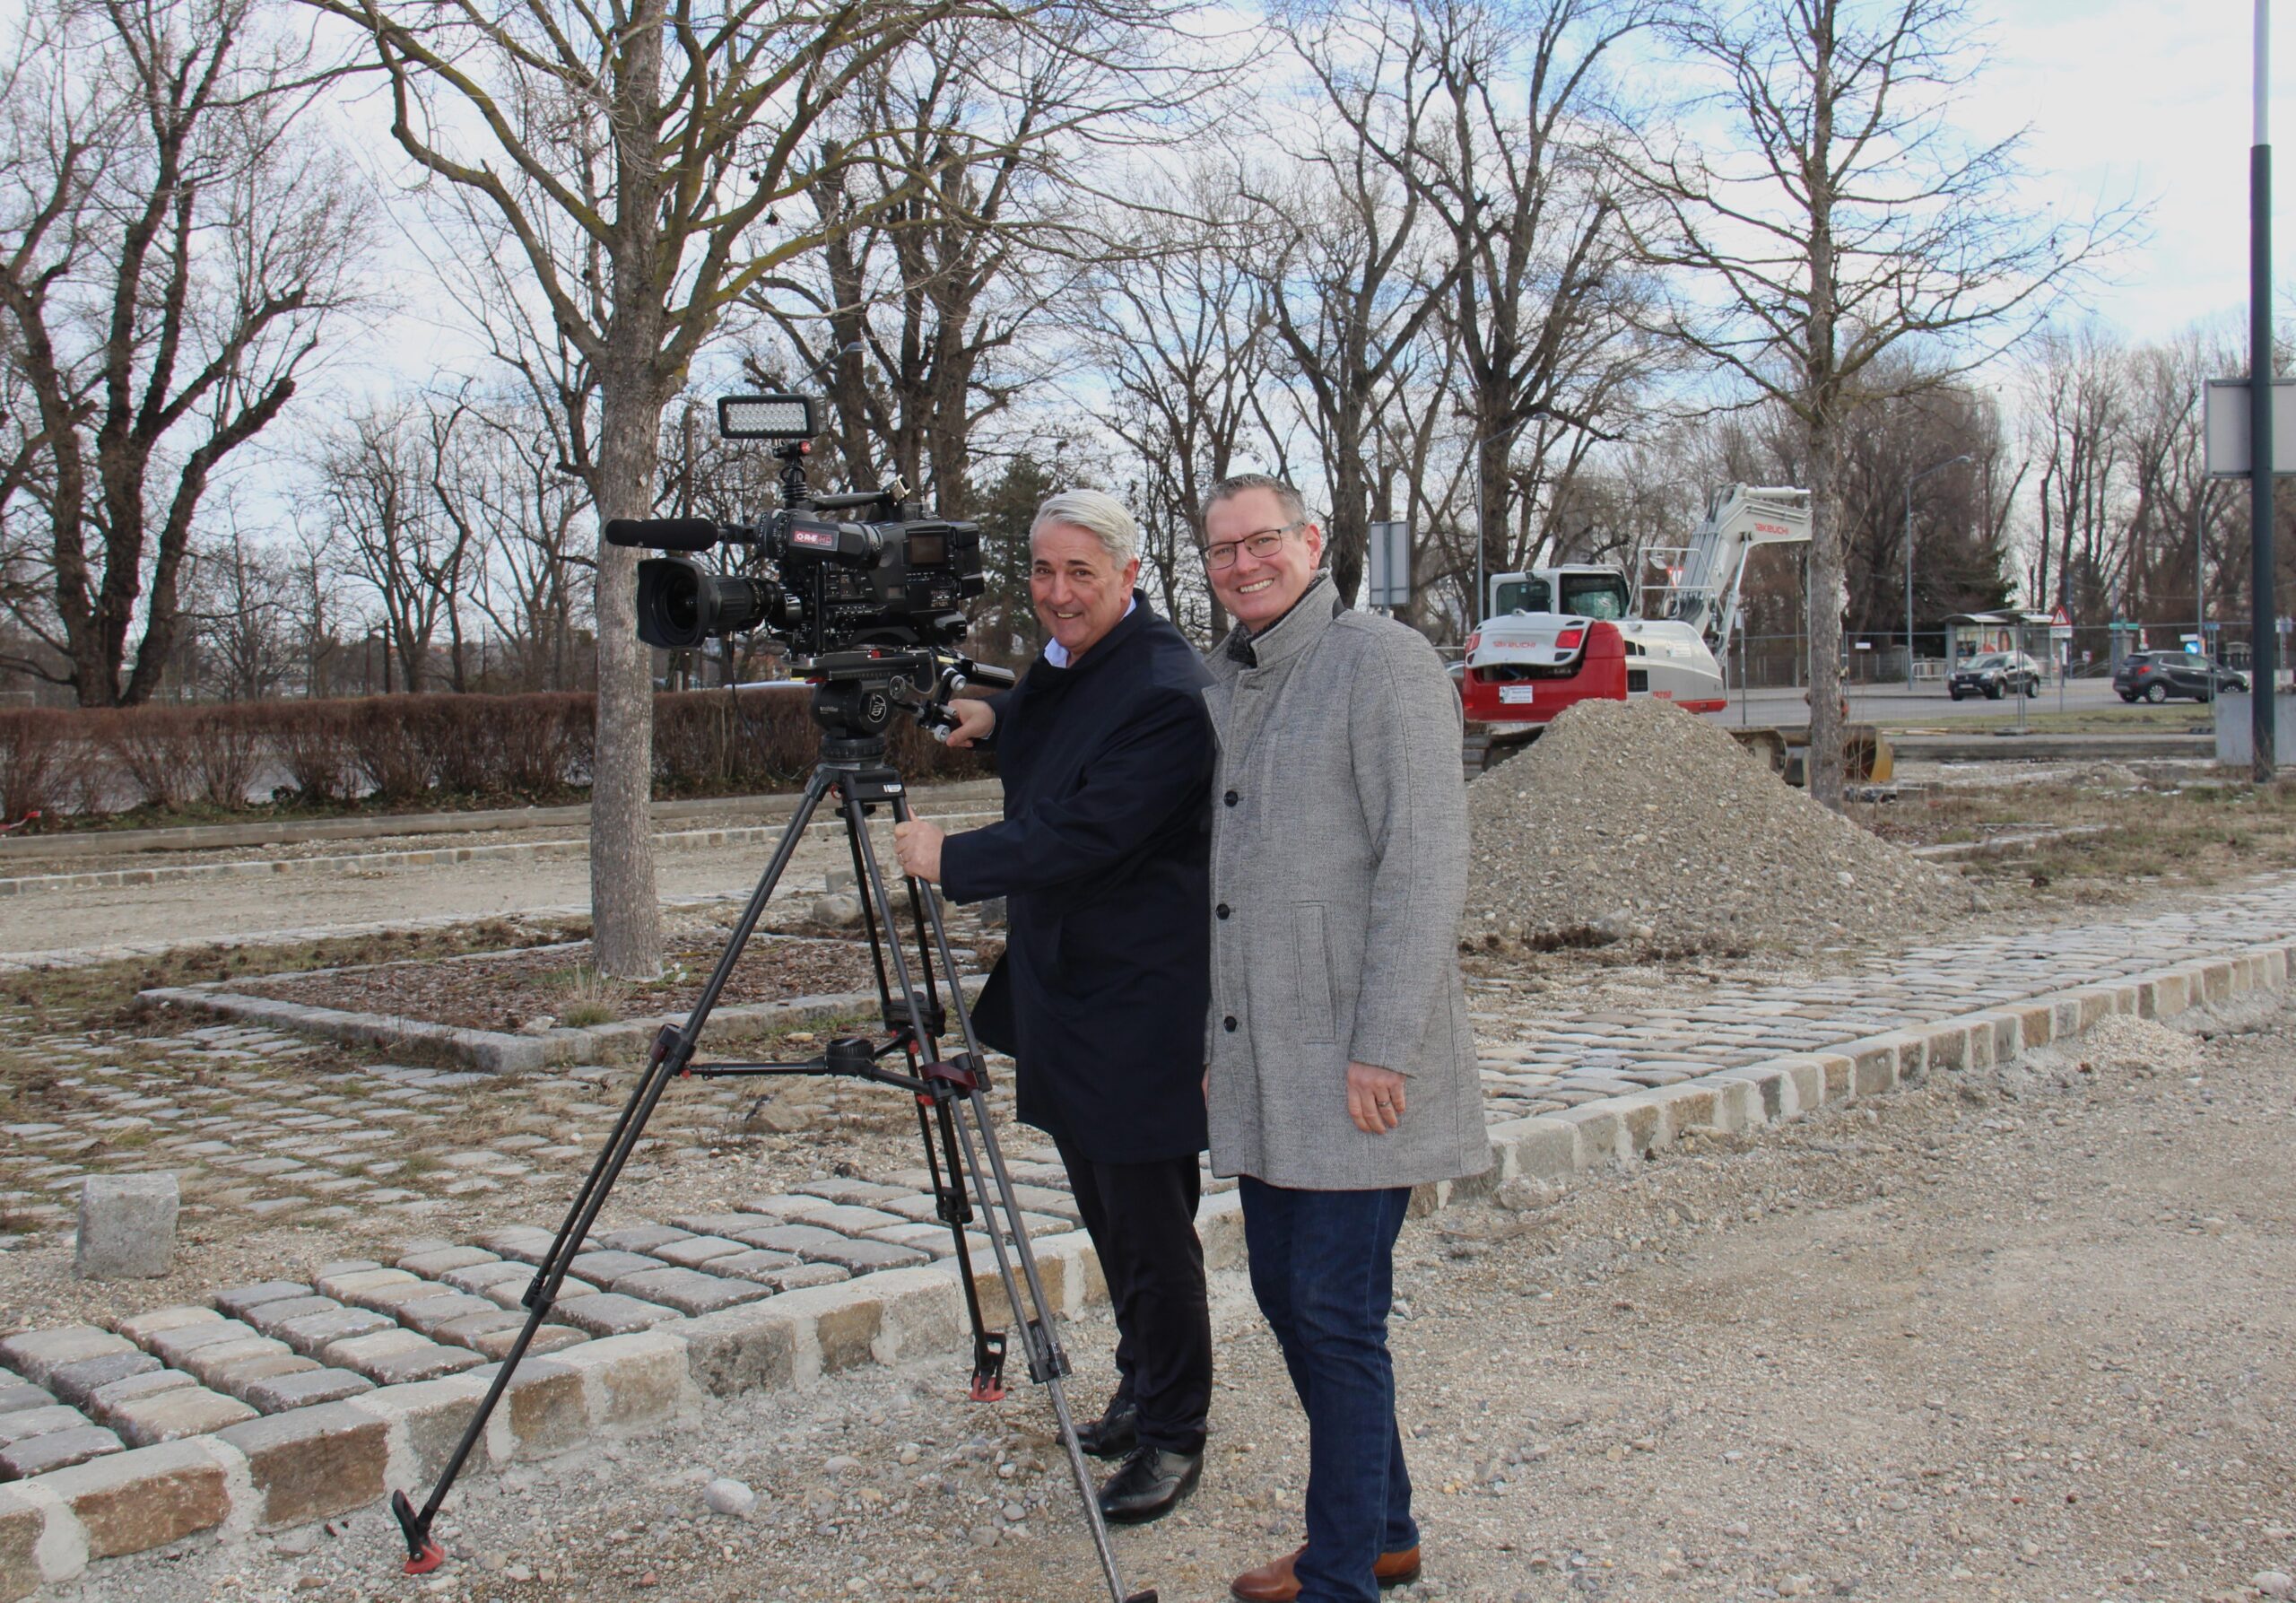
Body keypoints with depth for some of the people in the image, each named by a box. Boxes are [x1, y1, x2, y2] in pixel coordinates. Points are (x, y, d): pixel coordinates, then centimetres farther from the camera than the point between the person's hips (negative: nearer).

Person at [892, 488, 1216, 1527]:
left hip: (1138, 1006, -10)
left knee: (1149, 1225, 0)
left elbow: (1087, 838, -26)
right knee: (1107, 1215, 20)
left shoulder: (1163, 692, -21)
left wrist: (951, 859, -20)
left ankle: (1174, 1439, 15)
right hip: (1062, 991, 10)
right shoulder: (1065, 662, 8)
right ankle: (1141, 1394, 37)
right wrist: (997, 720, 8)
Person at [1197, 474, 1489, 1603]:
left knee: (1335, 1310, -3)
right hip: (1262, 1066, 9)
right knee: (1285, 1295, 14)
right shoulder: (1223, 685, 15)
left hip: (1353, 1066, -8)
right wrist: (1210, 1037, 19)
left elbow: (1424, 864, -16)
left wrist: (1385, 1046, -20)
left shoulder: (1383, 662, -10)